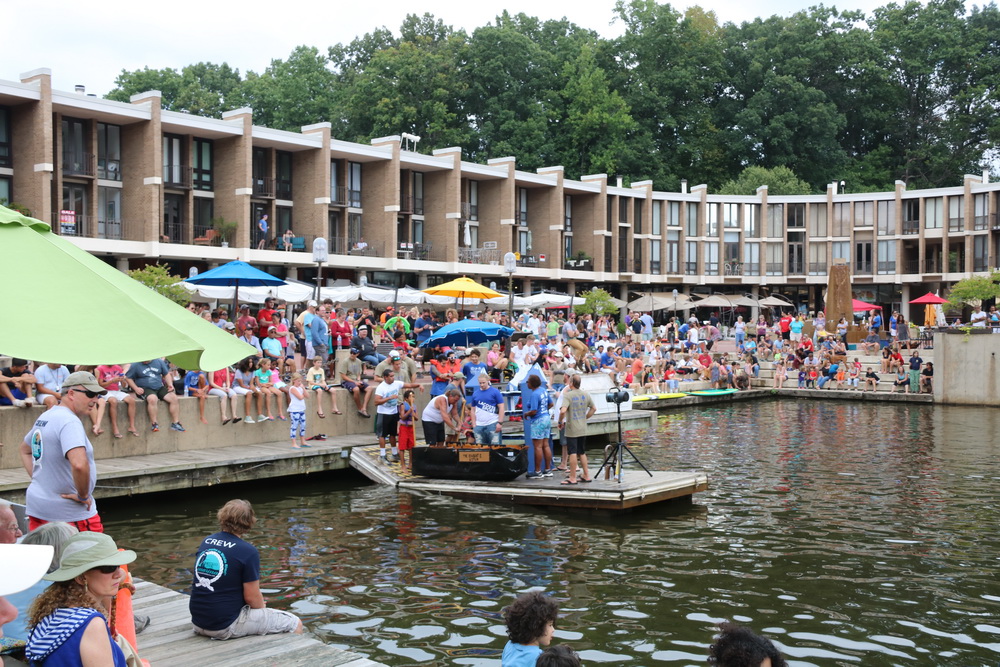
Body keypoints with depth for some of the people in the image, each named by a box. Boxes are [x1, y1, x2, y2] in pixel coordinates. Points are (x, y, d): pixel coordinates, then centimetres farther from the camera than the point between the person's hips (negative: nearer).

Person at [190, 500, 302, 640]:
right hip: (225, 627, -8)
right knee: (295, 624, 2)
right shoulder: (248, 551, -16)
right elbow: (252, 597, -13)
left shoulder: (205, 542, 6)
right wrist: (262, 607, 10)